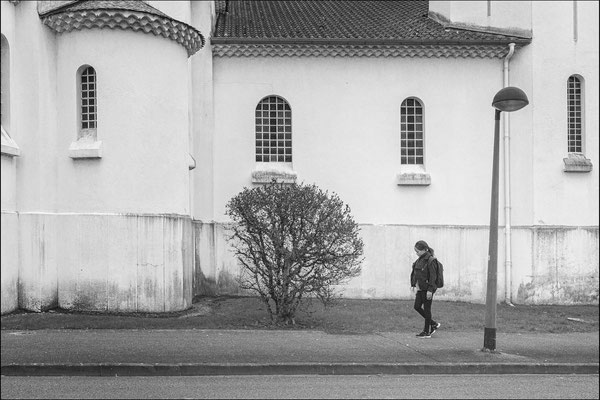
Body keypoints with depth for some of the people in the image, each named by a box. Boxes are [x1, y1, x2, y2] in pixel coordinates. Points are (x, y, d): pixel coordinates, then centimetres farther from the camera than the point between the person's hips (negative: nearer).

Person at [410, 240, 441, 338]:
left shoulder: (430, 260, -16)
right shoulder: (420, 260, 9)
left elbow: (433, 276, -18)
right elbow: (414, 273, 17)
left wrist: (430, 290, -20)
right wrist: (413, 284, 12)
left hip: (427, 288, -9)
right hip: (420, 288, 9)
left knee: (426, 309, 0)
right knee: (417, 306, 11)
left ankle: (427, 332, 11)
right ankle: (434, 324, 24)